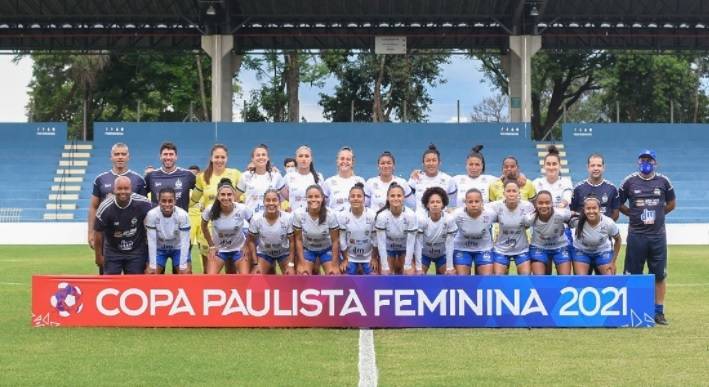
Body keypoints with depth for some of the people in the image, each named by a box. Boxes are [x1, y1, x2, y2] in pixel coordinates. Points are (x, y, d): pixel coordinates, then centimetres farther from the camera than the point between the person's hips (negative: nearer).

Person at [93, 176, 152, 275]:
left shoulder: (142, 203, -17)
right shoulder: (105, 208, -19)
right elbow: (98, 233, -7)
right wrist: (98, 256, 2)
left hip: (137, 251, 1)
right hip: (112, 251, 0)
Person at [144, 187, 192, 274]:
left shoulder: (183, 215, -29)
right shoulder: (152, 214, -27)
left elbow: (184, 241, -23)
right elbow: (152, 241, -21)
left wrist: (183, 266, -23)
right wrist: (152, 265, -20)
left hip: (178, 248, -1)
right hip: (159, 248, 1)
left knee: (186, 273, -14)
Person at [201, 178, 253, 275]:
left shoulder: (243, 209, -24)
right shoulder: (210, 210, -22)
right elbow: (204, 227, -1)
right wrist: (211, 246, -1)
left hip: (239, 249, 0)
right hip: (219, 249, 0)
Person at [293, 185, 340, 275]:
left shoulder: (330, 214, -29)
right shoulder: (298, 214, -27)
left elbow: (335, 241, -16)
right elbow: (298, 240, -13)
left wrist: (334, 264, -13)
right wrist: (302, 263, -12)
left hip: (327, 249, -1)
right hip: (307, 249, 1)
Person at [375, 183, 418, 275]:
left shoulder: (411, 215, -29)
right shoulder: (382, 216, -29)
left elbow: (410, 242, -21)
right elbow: (381, 243, -22)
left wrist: (407, 265, -19)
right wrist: (385, 266, -20)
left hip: (405, 248, 0)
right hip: (388, 248, 0)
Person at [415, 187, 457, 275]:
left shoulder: (449, 219, -26)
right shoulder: (421, 219, -29)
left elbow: (449, 244, -20)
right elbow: (418, 244, -24)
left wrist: (450, 267, -20)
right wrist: (418, 267, -25)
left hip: (442, 254, 1)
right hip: (424, 253, -1)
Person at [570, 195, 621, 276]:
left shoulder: (608, 223, -26)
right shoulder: (577, 221, -30)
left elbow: (618, 240, -7)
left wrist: (613, 261, -6)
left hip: (603, 252, 0)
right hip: (581, 252, 0)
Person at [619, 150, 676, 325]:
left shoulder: (663, 181, 4)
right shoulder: (629, 181, 1)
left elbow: (671, 204, 16)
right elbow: (619, 204, 9)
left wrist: (657, 214, 9)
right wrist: (634, 214, 3)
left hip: (658, 235, 1)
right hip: (636, 235, -1)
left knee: (660, 275, 4)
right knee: (632, 275, 2)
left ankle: (659, 311, 13)